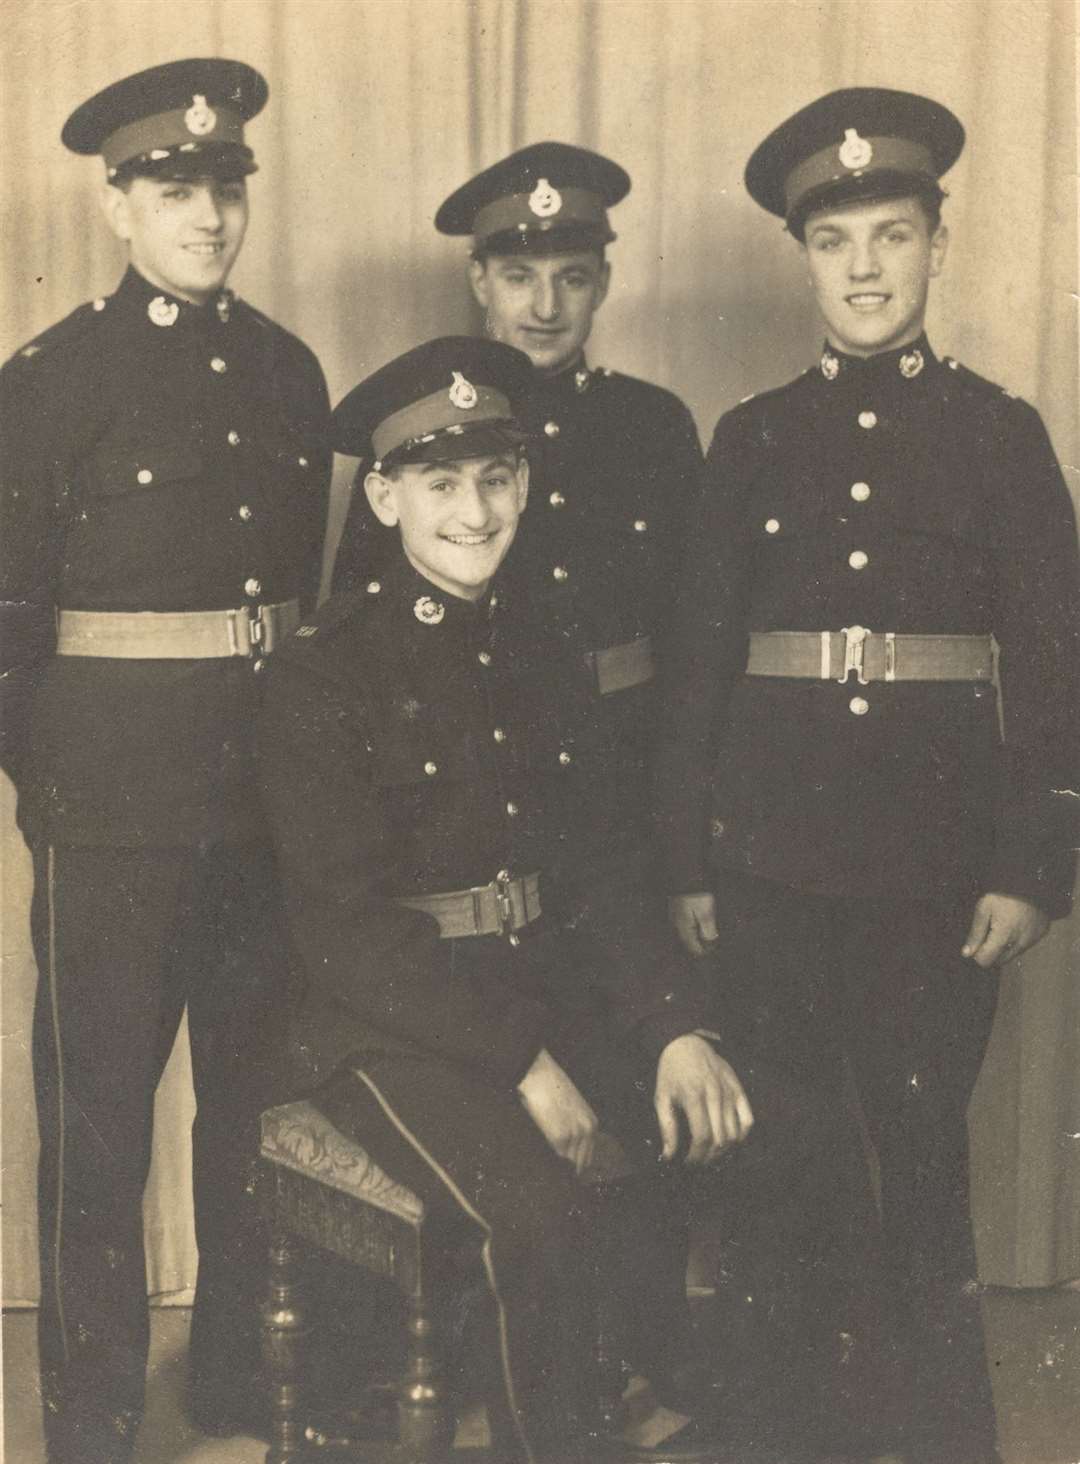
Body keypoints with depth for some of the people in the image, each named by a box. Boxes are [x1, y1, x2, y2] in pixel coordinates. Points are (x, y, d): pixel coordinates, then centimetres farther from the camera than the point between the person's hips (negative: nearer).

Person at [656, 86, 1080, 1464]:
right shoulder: (753, 436, 7)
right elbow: (699, 651, 6)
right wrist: (687, 861, 3)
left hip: (938, 845, -2)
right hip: (774, 844, 2)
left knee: (921, 1146, 2)